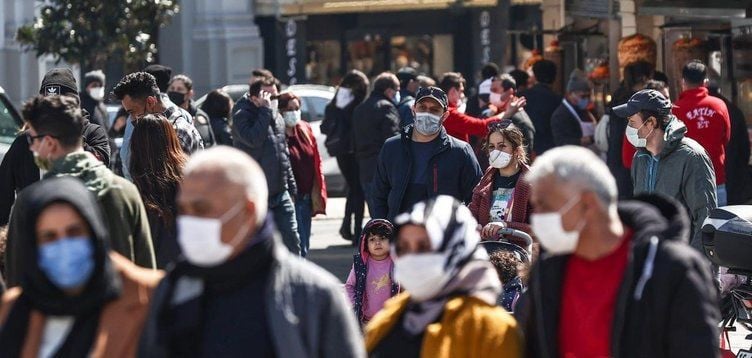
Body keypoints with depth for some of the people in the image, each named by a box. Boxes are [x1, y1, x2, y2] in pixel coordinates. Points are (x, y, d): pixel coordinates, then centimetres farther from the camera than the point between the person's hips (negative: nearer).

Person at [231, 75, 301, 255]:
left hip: (280, 192, 6)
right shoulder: (242, 115, -8)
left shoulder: (276, 116, 13)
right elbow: (253, 139, -28)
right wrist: (265, 110, -23)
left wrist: (291, 187, 19)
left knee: (291, 240, 3)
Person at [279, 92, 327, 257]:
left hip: (306, 197, 7)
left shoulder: (305, 130, 11)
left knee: (304, 245, 13)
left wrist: (318, 192, 11)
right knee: (299, 247, -10)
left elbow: (316, 162, 15)